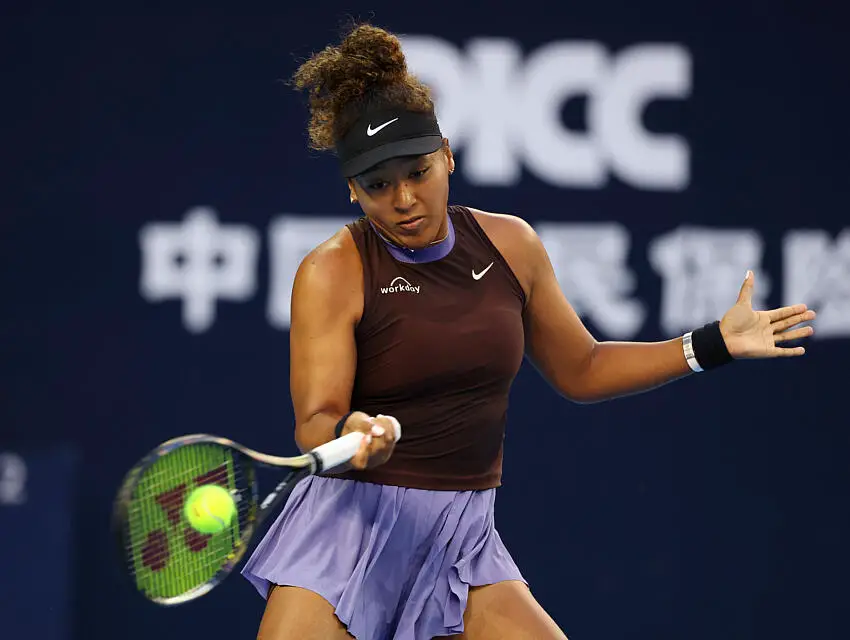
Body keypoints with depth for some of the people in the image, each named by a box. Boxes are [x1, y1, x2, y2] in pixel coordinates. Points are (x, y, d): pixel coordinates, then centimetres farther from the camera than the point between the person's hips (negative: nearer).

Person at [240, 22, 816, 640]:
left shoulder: (510, 244, 5)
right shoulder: (330, 273, -9)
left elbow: (579, 369, 18)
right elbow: (314, 424, -15)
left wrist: (713, 343, 13)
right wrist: (352, 434, -39)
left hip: (462, 541, 4)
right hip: (347, 526, -4)